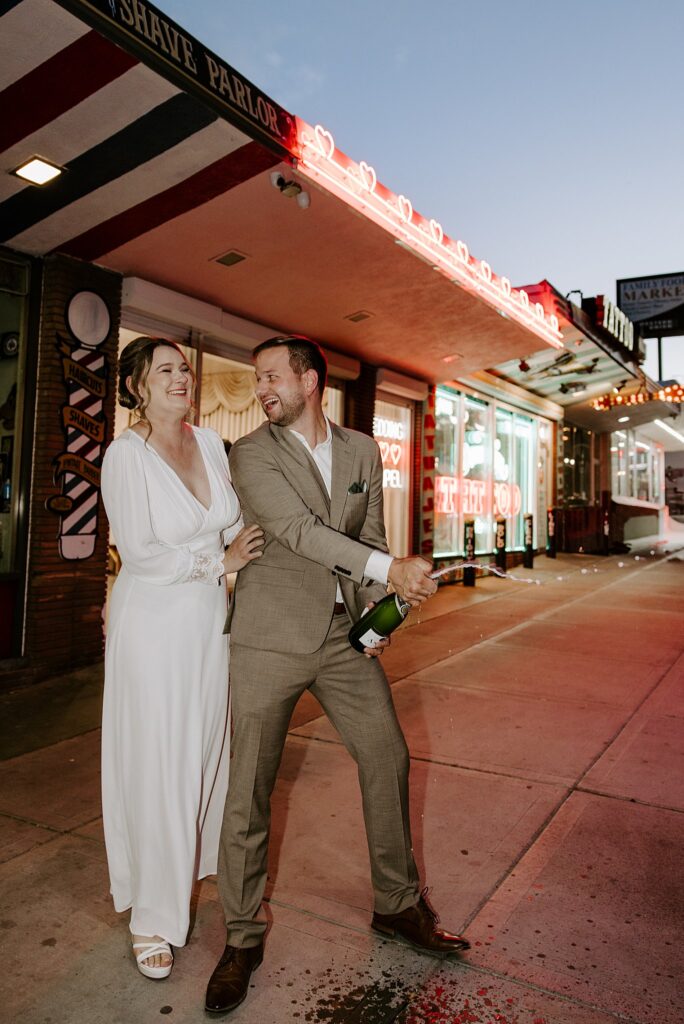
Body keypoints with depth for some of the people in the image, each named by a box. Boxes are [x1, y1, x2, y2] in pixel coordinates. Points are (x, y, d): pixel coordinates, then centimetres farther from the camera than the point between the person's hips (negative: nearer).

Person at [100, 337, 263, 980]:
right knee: (156, 765, 4)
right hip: (153, 621, -5)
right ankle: (154, 917, 23)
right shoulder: (125, 455, -13)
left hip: (209, 618, 5)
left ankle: (186, 868, 41)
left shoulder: (210, 442, 4)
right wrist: (219, 561, -12)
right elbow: (140, 554, -17)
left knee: (203, 751, 16)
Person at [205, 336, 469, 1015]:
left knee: (388, 759, 10)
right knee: (249, 786, 2)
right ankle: (242, 937, 24)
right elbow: (298, 530, -18)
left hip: (345, 632, 5)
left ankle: (397, 905, 33)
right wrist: (390, 570, -25)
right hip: (271, 634, -4)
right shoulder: (252, 453, -4)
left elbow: (370, 537, 12)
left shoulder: (363, 451, 10)